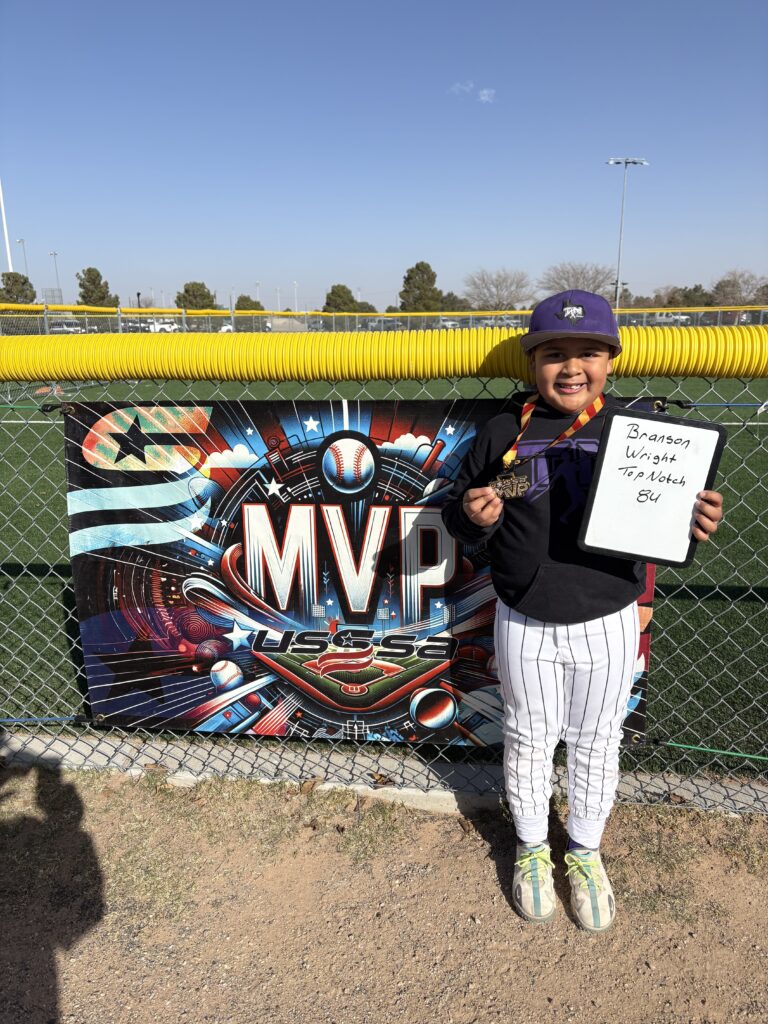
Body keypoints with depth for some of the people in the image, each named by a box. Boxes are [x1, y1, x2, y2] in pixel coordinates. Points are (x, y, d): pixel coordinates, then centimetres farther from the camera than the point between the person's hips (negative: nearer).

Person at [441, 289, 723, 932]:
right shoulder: (504, 434, -6)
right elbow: (457, 518, 1)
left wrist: (696, 525, -19)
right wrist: (475, 516, -22)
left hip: (607, 626, 1)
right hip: (525, 626, 0)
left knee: (596, 743, 18)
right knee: (529, 740, 18)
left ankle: (586, 853, 45)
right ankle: (532, 849, 44)